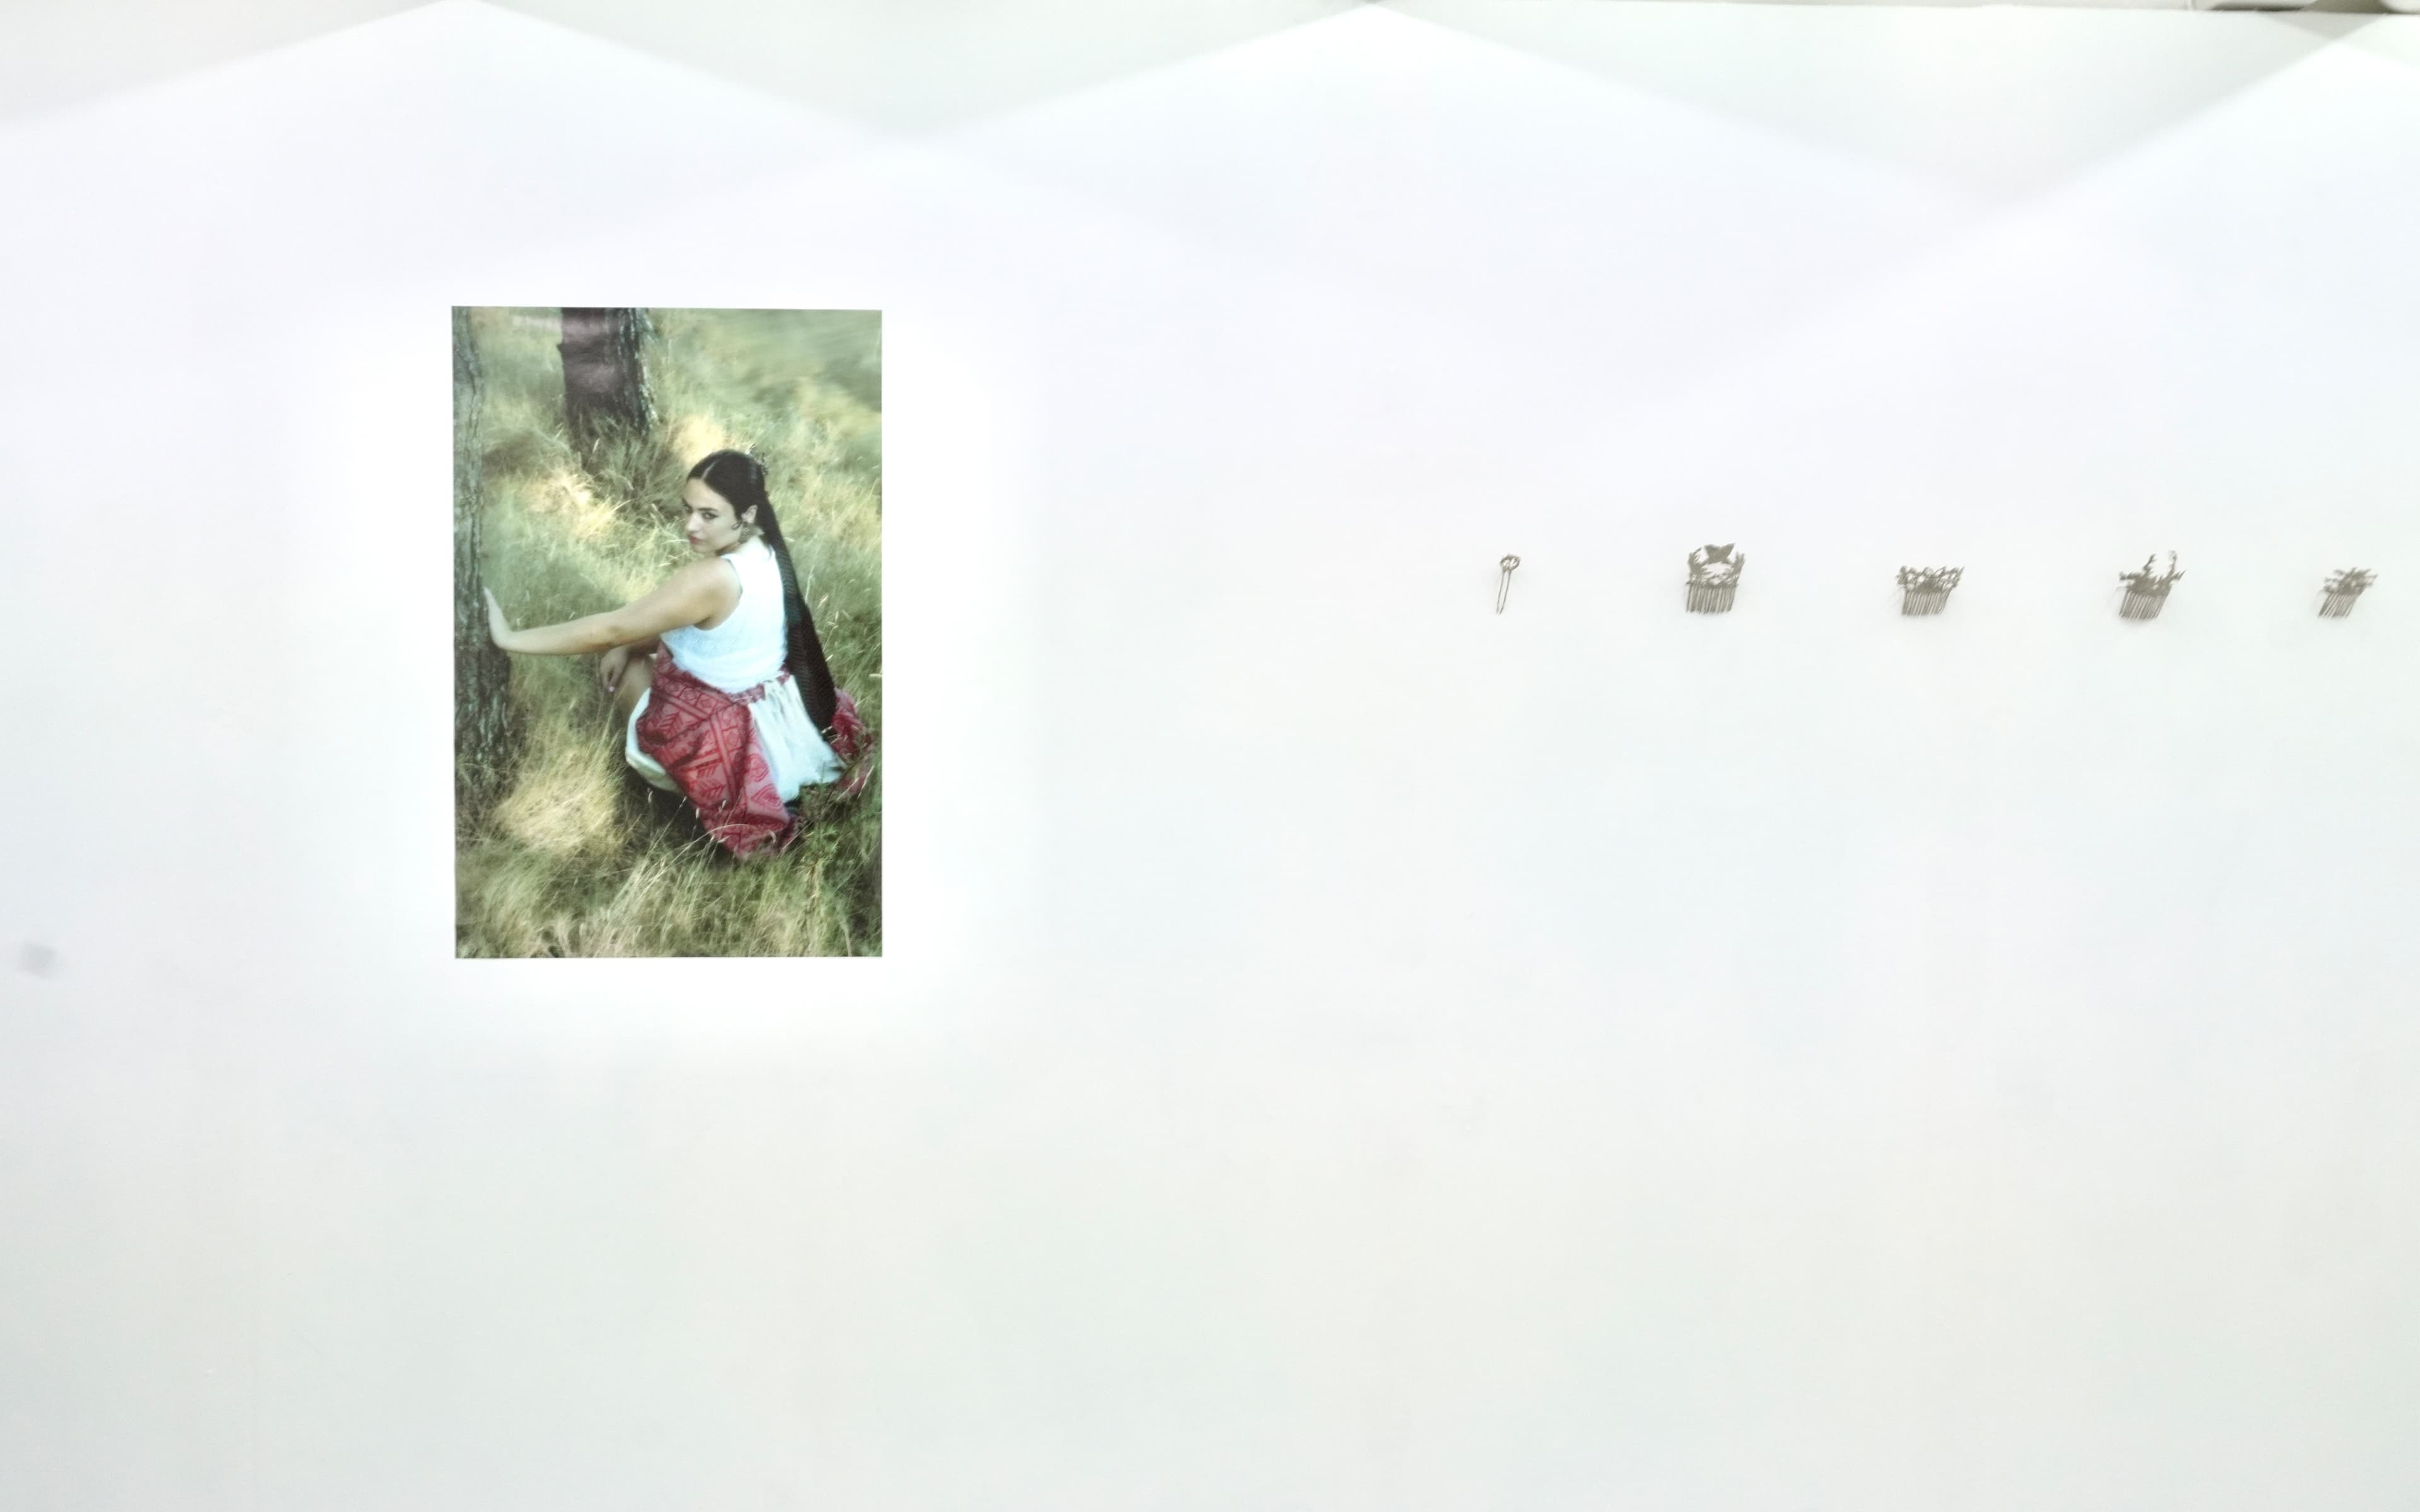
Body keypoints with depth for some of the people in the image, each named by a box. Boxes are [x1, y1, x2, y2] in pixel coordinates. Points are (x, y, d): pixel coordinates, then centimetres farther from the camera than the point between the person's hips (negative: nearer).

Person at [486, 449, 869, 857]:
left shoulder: (713, 578, -33)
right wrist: (628, 647, -1)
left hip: (733, 742, -7)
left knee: (627, 670, 16)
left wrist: (509, 638, -19)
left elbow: (610, 629, -27)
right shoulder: (762, 552, -6)